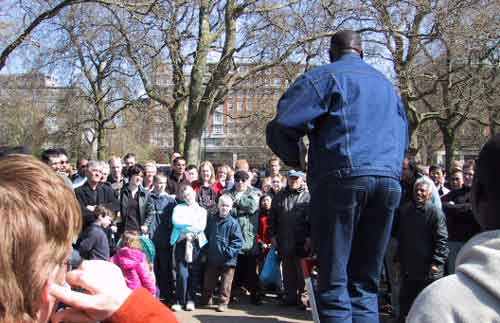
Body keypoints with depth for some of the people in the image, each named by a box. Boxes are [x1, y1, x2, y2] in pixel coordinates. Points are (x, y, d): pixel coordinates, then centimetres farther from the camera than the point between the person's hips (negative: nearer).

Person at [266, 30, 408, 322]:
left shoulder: (324, 76, 5)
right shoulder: (386, 84, 24)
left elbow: (283, 125, -4)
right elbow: (403, 138, 30)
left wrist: (295, 159, 13)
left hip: (343, 177, -5)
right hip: (390, 180, 5)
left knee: (334, 279, -1)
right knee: (366, 281, 10)